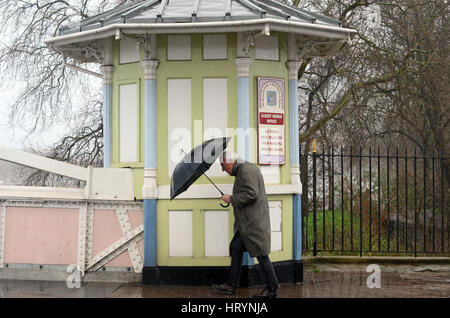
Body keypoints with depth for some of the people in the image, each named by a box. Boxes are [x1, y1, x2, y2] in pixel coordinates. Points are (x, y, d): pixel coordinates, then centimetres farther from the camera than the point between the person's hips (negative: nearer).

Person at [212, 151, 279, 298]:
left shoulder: (246, 170, -15)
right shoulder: (242, 170, 18)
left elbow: (251, 194, -24)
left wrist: (231, 199, -15)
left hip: (254, 222, -11)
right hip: (247, 223, 11)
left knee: (261, 254, -3)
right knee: (236, 248, 10)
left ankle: (272, 289, 6)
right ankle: (231, 285, 13)